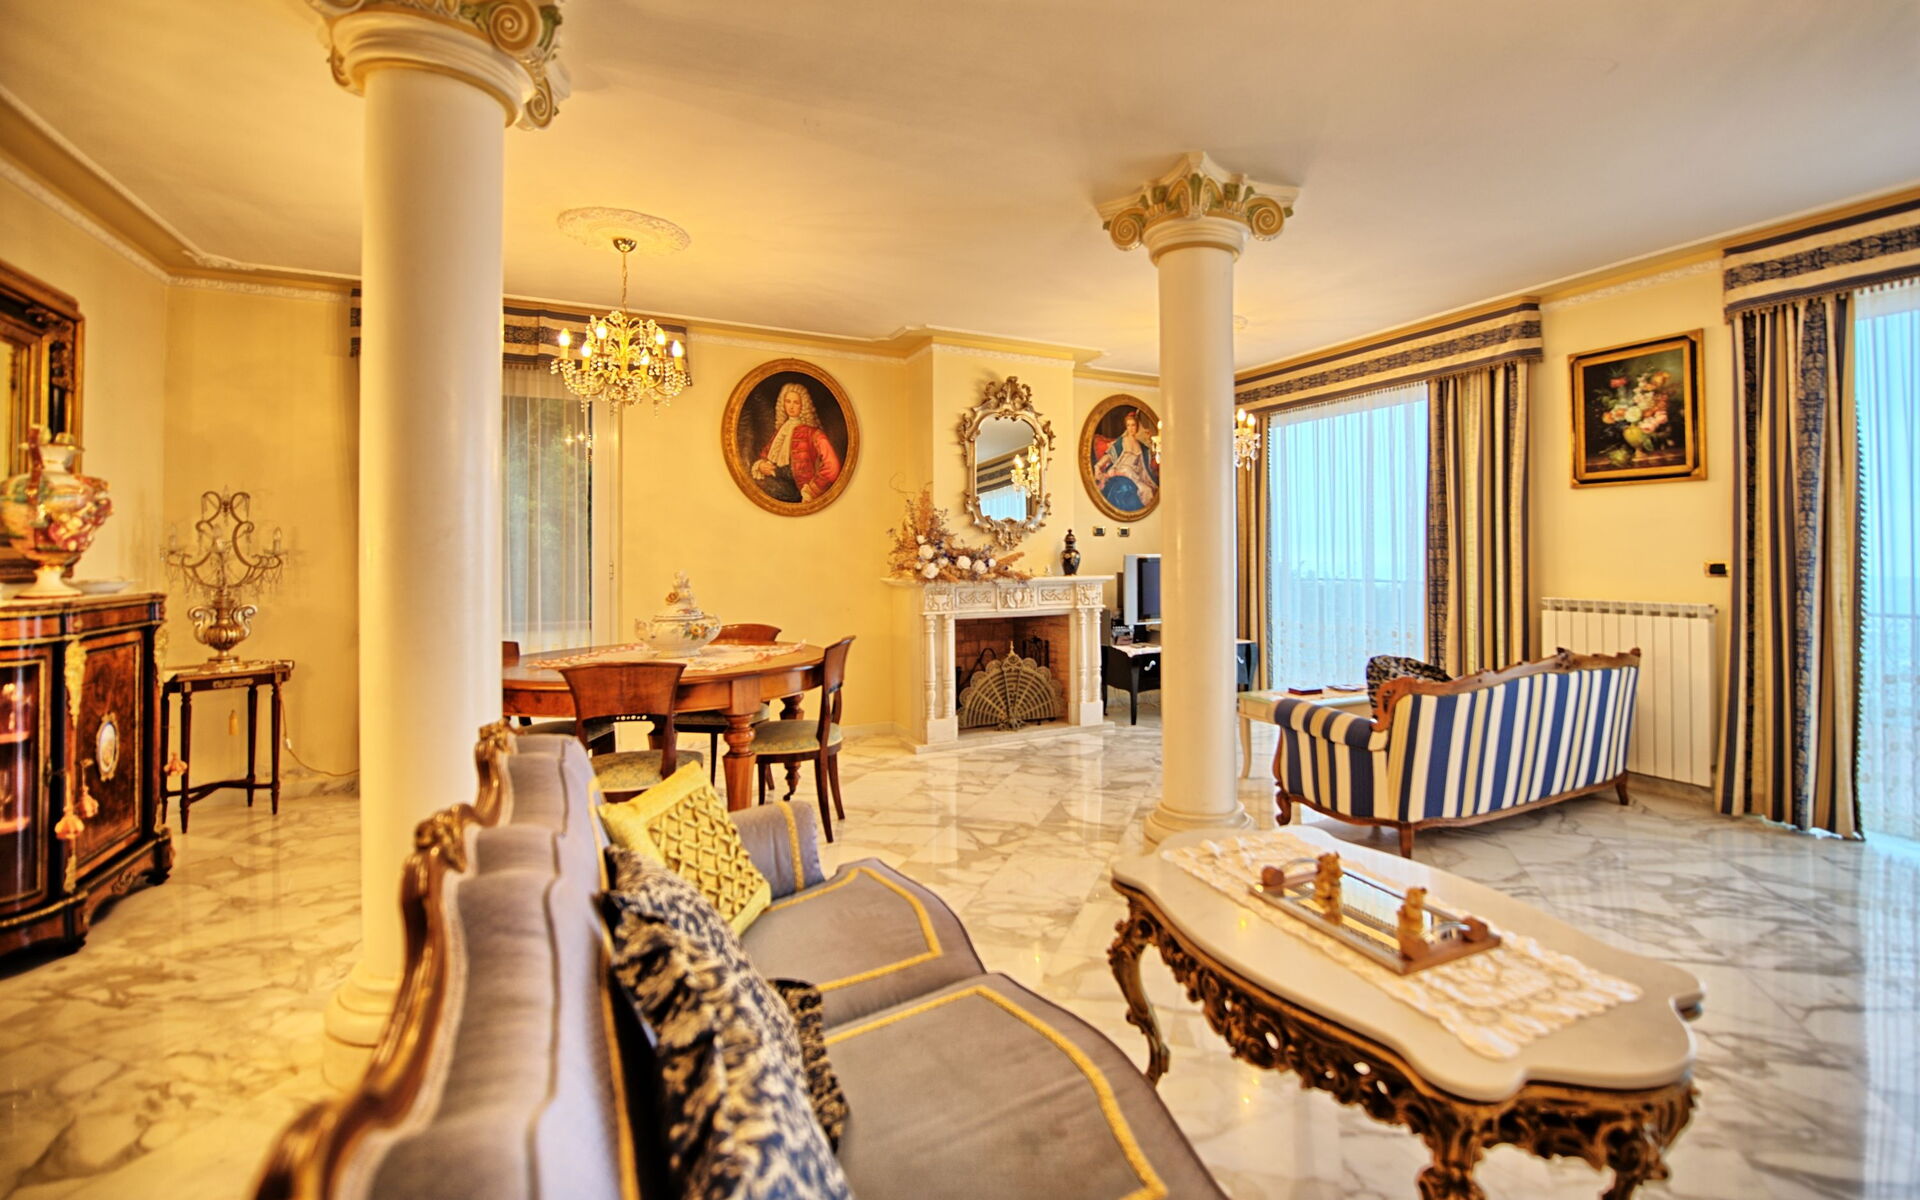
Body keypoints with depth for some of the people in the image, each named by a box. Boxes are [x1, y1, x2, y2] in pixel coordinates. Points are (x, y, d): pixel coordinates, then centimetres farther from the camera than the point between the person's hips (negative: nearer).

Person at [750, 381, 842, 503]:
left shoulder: (811, 432, -2)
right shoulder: (780, 430, 18)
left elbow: (831, 466, -13)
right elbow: (763, 456, 22)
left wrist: (810, 492, -12)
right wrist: (760, 466, 0)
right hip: (775, 485, 6)